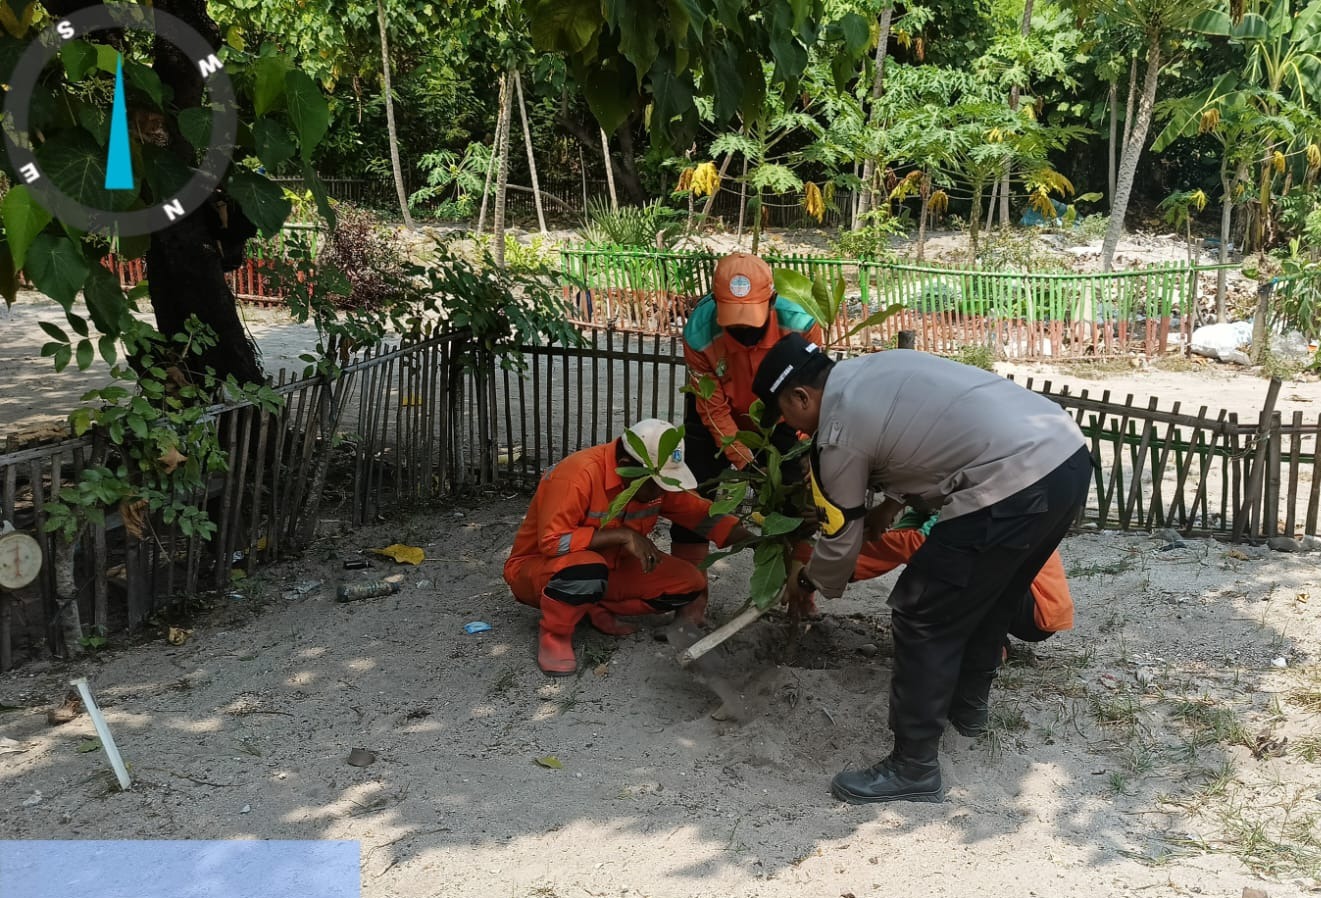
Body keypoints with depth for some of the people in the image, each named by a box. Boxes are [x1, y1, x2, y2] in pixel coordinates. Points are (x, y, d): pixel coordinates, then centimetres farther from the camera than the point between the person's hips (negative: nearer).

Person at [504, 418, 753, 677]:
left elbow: (700, 513, -3)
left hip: (607, 567, 7)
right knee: (587, 569, -41)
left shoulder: (654, 479, -9)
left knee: (690, 583, -9)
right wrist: (622, 535, -35)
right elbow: (551, 542, -33)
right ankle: (554, 635, -14)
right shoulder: (579, 474, -30)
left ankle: (596, 609, 1)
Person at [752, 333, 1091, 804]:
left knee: (921, 619, 2)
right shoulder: (880, 365, 20)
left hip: (1014, 490, -10)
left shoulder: (838, 435, -4)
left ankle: (913, 769, 10)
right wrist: (889, 506, 38)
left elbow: (840, 540, 7)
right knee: (986, 594, 28)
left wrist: (806, 583, 27)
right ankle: (968, 706, 47)